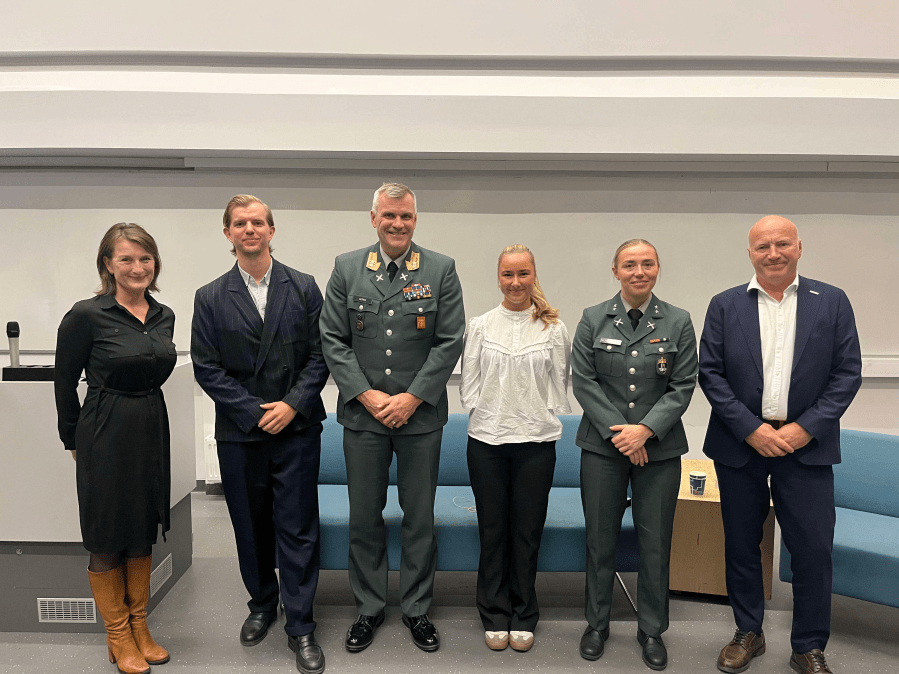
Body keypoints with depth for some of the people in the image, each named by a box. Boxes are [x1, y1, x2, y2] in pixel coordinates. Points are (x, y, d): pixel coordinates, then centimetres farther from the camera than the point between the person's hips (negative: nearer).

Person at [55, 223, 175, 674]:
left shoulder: (163, 316, 3)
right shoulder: (86, 315, -13)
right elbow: (65, 383, -5)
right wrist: (76, 441, 4)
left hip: (152, 431, 6)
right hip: (106, 436, -5)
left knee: (143, 533, 17)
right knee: (107, 540, 9)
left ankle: (139, 628, 33)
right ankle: (118, 636, 28)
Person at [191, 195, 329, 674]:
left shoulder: (304, 288, 3)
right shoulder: (210, 298, 4)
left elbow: (319, 355, 0)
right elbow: (207, 368, -1)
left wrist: (292, 405, -12)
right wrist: (255, 412, -9)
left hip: (296, 430, -1)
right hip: (239, 433, 2)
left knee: (297, 528, 1)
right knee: (250, 527, 14)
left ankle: (300, 626, 15)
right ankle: (262, 604, 36)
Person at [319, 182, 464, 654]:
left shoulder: (441, 270, 0)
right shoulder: (346, 269, 4)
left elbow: (450, 341, -4)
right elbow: (333, 339, 0)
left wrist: (413, 397, -11)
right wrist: (367, 395, -9)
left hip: (421, 415, -1)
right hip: (363, 414, 1)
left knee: (419, 517, 10)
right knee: (364, 517, 11)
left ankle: (416, 608, 28)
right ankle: (369, 608, 29)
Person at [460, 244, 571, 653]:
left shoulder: (553, 328, 1)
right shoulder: (480, 326, 3)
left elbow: (559, 384, 5)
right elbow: (469, 383, 6)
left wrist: (545, 420, -1)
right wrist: (485, 417, -1)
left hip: (536, 442, 0)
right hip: (486, 441, 1)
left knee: (527, 532, 8)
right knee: (492, 530, 10)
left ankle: (523, 618, 26)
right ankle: (495, 617, 26)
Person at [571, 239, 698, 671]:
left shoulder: (678, 322, 2)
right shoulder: (593, 319, 2)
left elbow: (682, 387, -2)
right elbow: (582, 380, -3)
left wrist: (645, 430, -14)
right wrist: (620, 432, -10)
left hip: (659, 449, 0)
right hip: (603, 446, 0)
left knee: (655, 543, 8)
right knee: (600, 540, 9)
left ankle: (651, 630, 26)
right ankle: (597, 624, 27)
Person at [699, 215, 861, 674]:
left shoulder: (832, 302, 2)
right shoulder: (725, 305, 2)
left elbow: (847, 373, -1)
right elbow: (710, 373, -2)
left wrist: (805, 428, -11)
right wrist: (751, 429, -11)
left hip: (807, 444, 0)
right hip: (740, 444, 1)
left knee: (814, 551, 3)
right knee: (741, 545, 12)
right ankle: (748, 633, 30)